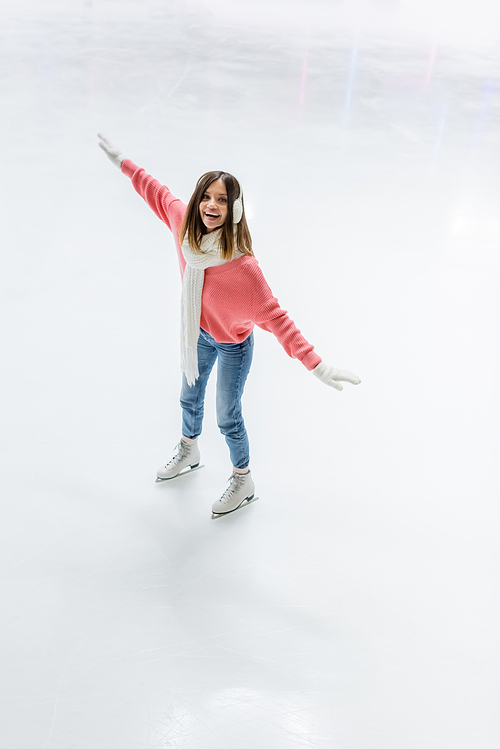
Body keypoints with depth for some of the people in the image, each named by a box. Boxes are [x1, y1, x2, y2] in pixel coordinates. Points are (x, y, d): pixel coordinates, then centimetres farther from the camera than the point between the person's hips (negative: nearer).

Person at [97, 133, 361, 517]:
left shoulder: (244, 267, -38)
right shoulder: (186, 223, -23)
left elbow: (276, 318, -34)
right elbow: (158, 194, -2)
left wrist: (317, 365, -40)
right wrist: (121, 161, 10)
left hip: (233, 346, -6)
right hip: (199, 334, 6)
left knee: (227, 418, 11)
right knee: (190, 399, 28)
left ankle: (243, 482, 40)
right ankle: (189, 453, 59)